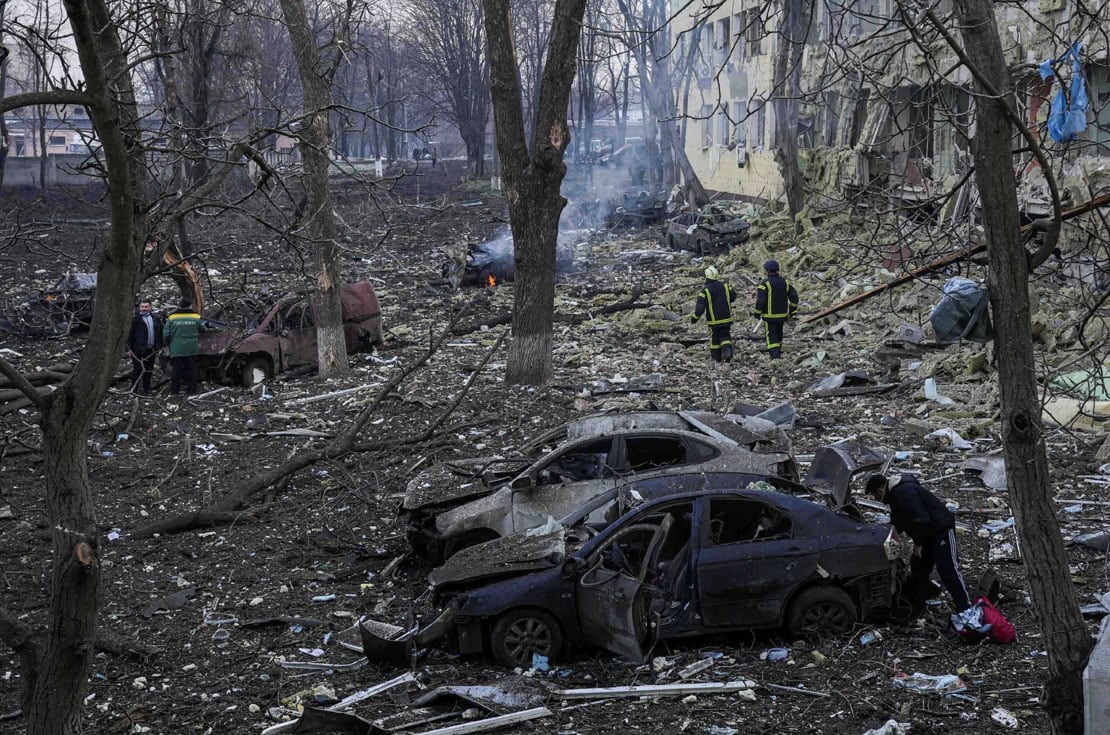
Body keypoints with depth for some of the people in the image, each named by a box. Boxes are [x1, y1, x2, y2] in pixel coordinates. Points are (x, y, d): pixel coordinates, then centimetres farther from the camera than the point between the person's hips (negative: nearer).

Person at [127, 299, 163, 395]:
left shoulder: (155, 318, 9)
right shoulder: (135, 319, -4)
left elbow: (159, 334, 15)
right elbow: (129, 334, -5)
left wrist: (158, 348, 11)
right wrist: (129, 348, -9)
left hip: (150, 349, 4)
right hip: (137, 349, -4)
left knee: (148, 370, 11)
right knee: (137, 370, -2)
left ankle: (146, 389, 22)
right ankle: (134, 390, 5)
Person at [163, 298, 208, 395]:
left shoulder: (172, 318, -3)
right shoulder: (196, 317, -2)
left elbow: (166, 334, -4)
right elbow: (204, 329, 8)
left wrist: (168, 344, 14)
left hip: (176, 350, 0)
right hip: (192, 350, 0)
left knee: (176, 372, 6)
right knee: (191, 372, 7)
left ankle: (174, 392, 8)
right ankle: (190, 391, 8)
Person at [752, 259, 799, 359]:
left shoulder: (765, 283, -15)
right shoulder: (785, 282, 2)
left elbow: (760, 300, -20)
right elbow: (794, 297, 3)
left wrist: (757, 312, -6)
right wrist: (792, 311, 12)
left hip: (769, 315, -5)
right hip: (782, 314, 5)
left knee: (771, 336, 0)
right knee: (779, 333, 23)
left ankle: (775, 356, -13)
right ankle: (778, 352, 34)